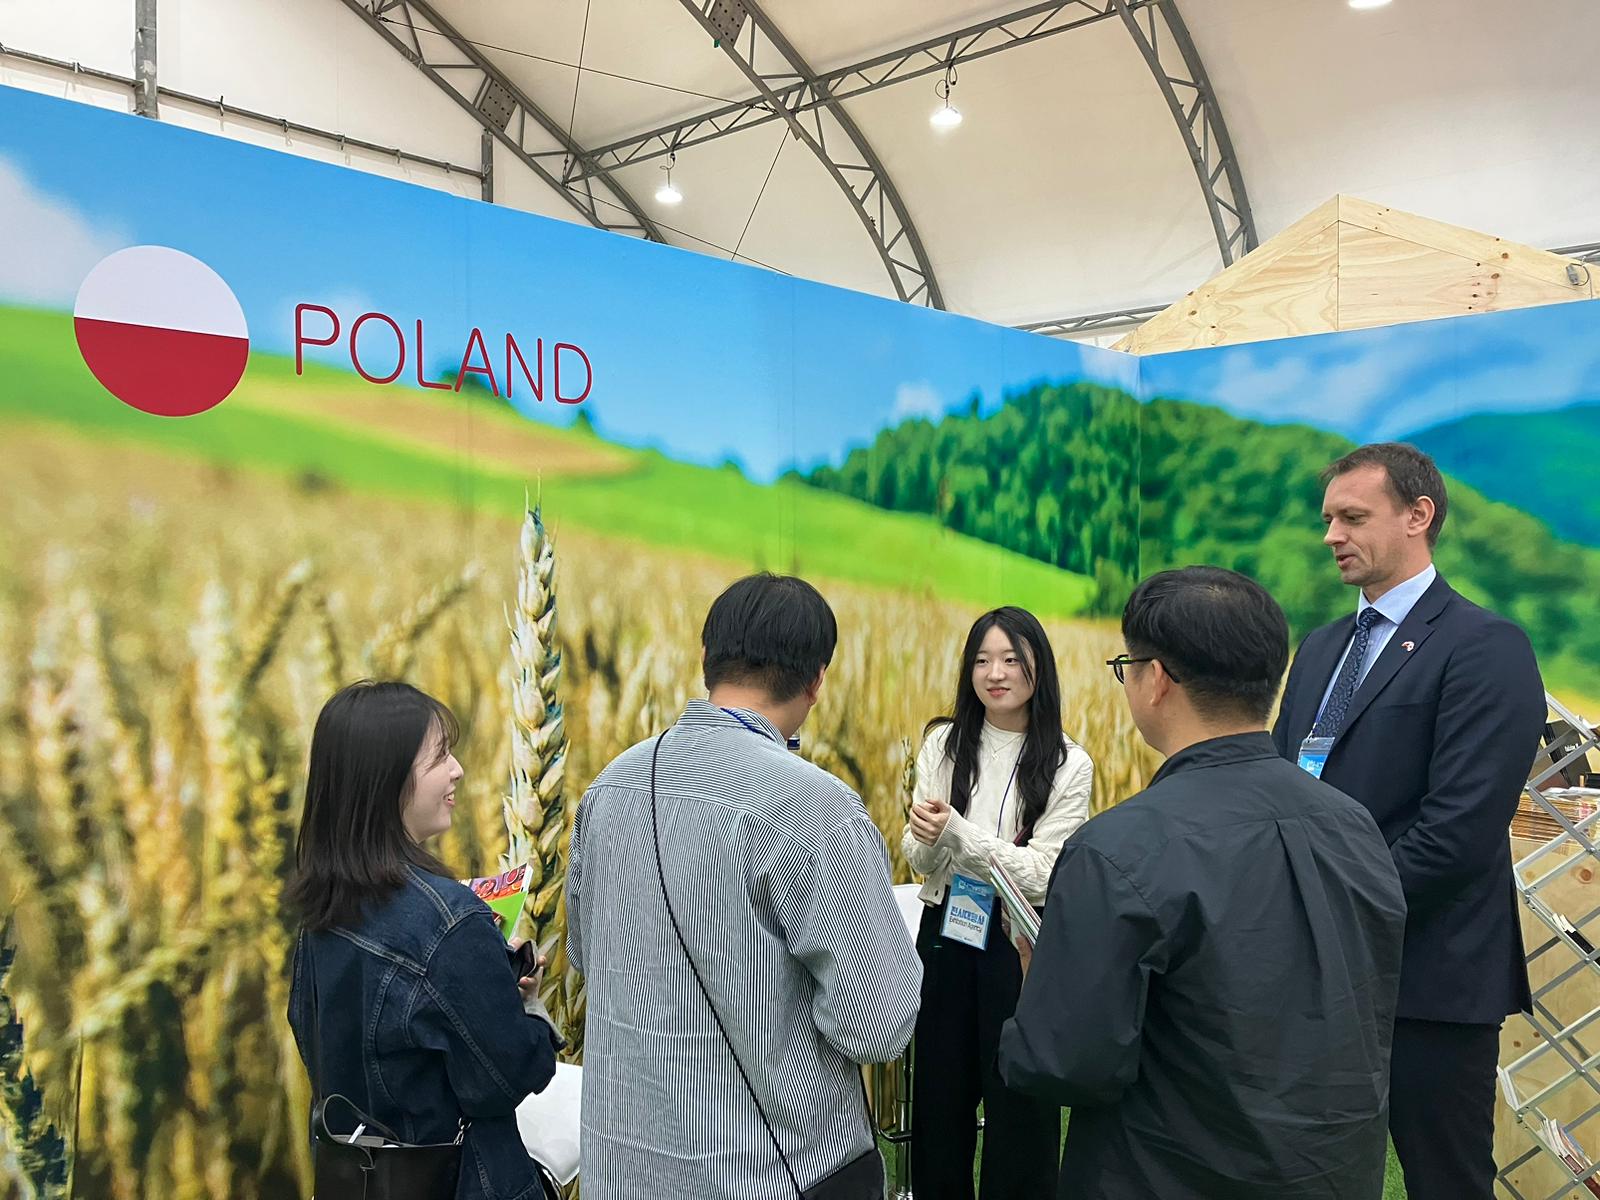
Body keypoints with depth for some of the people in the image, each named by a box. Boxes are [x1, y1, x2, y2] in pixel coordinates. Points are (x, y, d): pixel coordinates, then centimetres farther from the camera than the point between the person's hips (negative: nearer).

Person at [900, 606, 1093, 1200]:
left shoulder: (1067, 765, -9)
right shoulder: (944, 744, -1)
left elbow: (1043, 877, -15)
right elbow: (919, 861, -2)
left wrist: (956, 830, -27)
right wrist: (925, 837, -26)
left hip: (1022, 943, -3)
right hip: (947, 934, 3)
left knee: (1019, 1105, 9)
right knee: (939, 1092, 15)